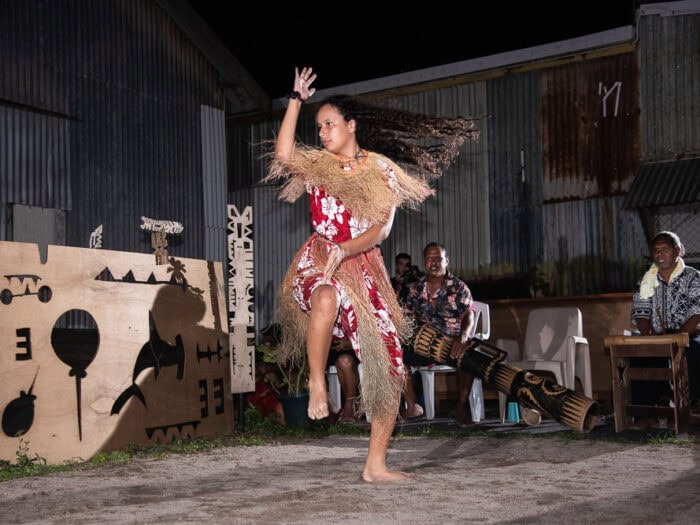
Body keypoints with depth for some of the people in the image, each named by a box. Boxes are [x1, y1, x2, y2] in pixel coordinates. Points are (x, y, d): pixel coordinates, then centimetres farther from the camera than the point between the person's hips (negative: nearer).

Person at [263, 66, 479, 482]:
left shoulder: (381, 169, 6)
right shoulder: (317, 163, 10)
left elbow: (380, 229, -5)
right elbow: (284, 154, -13)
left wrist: (344, 251, -22)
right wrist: (297, 100, -10)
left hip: (363, 267, 1)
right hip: (318, 261, -1)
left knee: (389, 366, -4)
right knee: (327, 297, -42)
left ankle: (376, 465, 4)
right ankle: (317, 383, -23)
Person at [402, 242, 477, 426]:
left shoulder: (459, 287, 0)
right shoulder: (415, 289, 10)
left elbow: (469, 317, -12)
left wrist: (463, 338, -33)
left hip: (452, 343, -3)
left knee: (466, 355, -36)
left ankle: (463, 405, -16)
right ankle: (412, 406, -11)